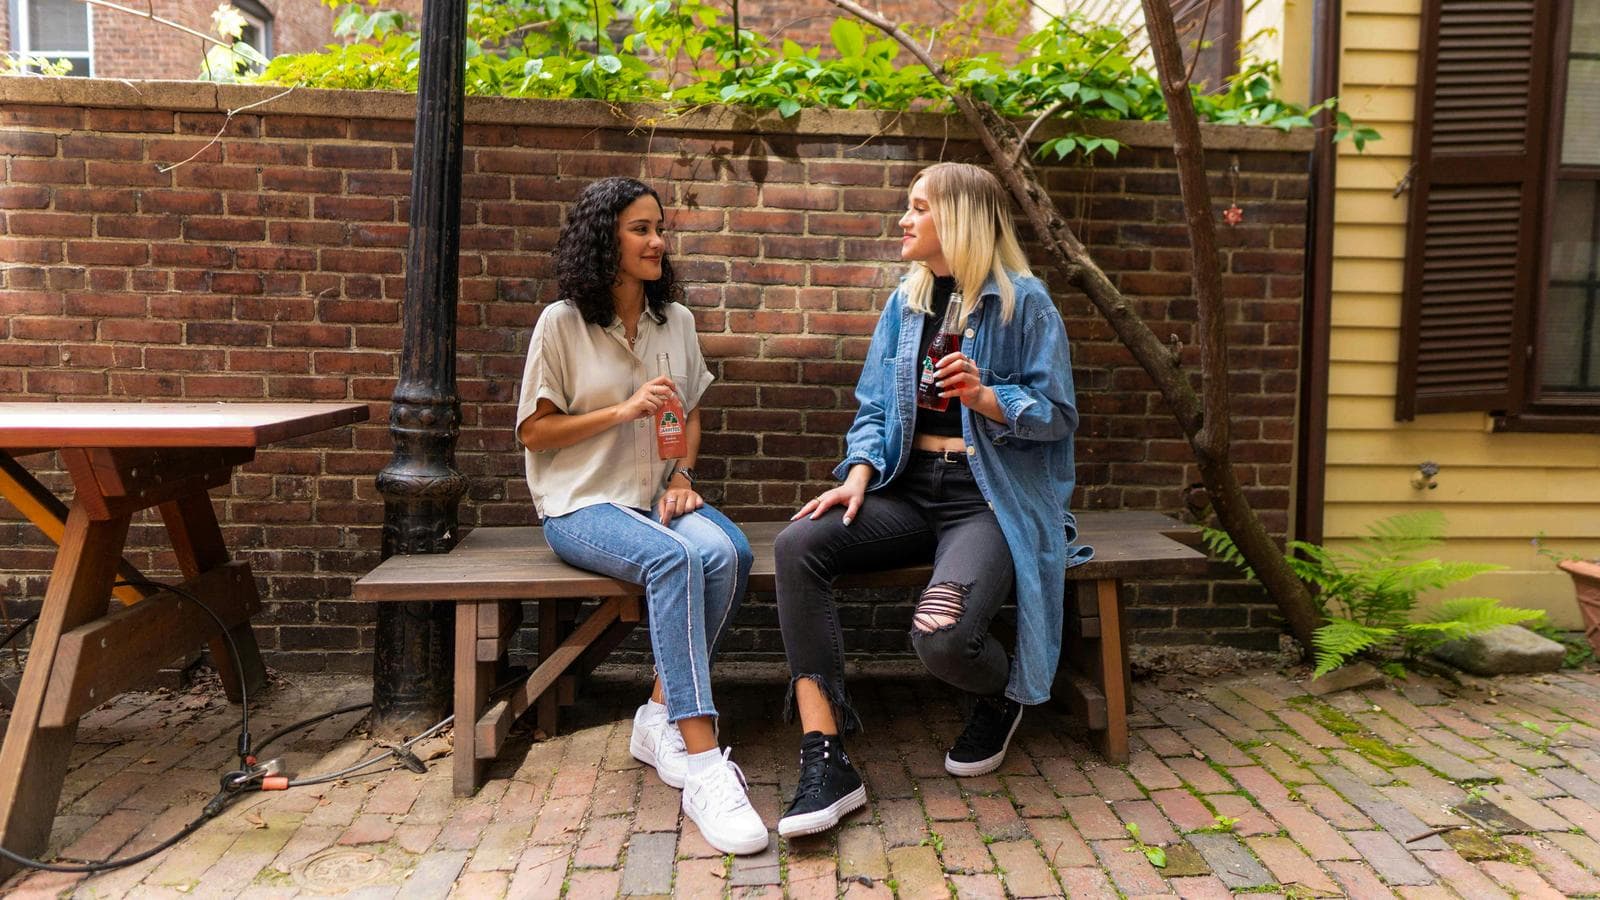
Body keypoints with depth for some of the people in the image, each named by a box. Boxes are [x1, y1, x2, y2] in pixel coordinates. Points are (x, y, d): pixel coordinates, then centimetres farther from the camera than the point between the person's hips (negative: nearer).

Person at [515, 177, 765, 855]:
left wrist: (682, 475, 0)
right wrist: (624, 410, -14)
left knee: (727, 553, -29)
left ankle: (662, 718, -14)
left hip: (657, 494, 5)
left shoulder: (676, 320, 11)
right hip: (583, 503, -4)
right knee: (674, 559, -35)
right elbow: (533, 430, -3)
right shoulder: (562, 323, -3)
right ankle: (704, 767, -35)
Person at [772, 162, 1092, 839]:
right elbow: (873, 408, 12)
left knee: (940, 636, -31)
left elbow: (1057, 415, -2)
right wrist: (858, 475, -6)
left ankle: (1002, 697, 10)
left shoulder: (1023, 301, -2)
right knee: (798, 545, -22)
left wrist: (983, 395, -20)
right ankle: (824, 761, -22)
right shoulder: (905, 302, 15)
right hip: (910, 489, 6)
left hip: (991, 499, -5)